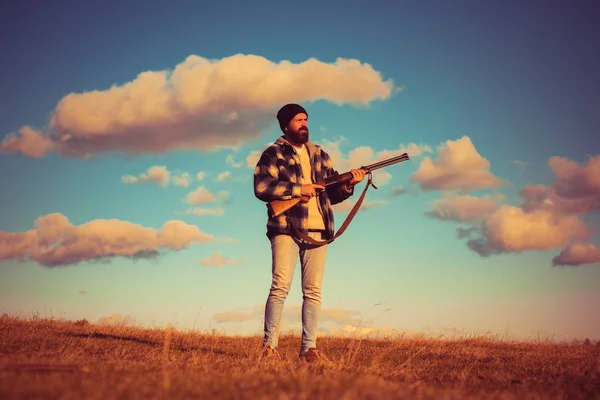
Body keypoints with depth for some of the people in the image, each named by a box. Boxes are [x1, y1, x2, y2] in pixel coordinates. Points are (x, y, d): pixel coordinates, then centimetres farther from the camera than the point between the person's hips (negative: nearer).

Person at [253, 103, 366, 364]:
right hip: (286, 228, -5)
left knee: (313, 291, 3)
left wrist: (348, 185, -1)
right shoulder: (273, 154, 4)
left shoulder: (320, 155, 20)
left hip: (318, 229, 5)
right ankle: (269, 347, -5)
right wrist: (298, 189, -12)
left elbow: (331, 194, 19)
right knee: (280, 287, -10)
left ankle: (309, 348, 6)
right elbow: (261, 187, -10)